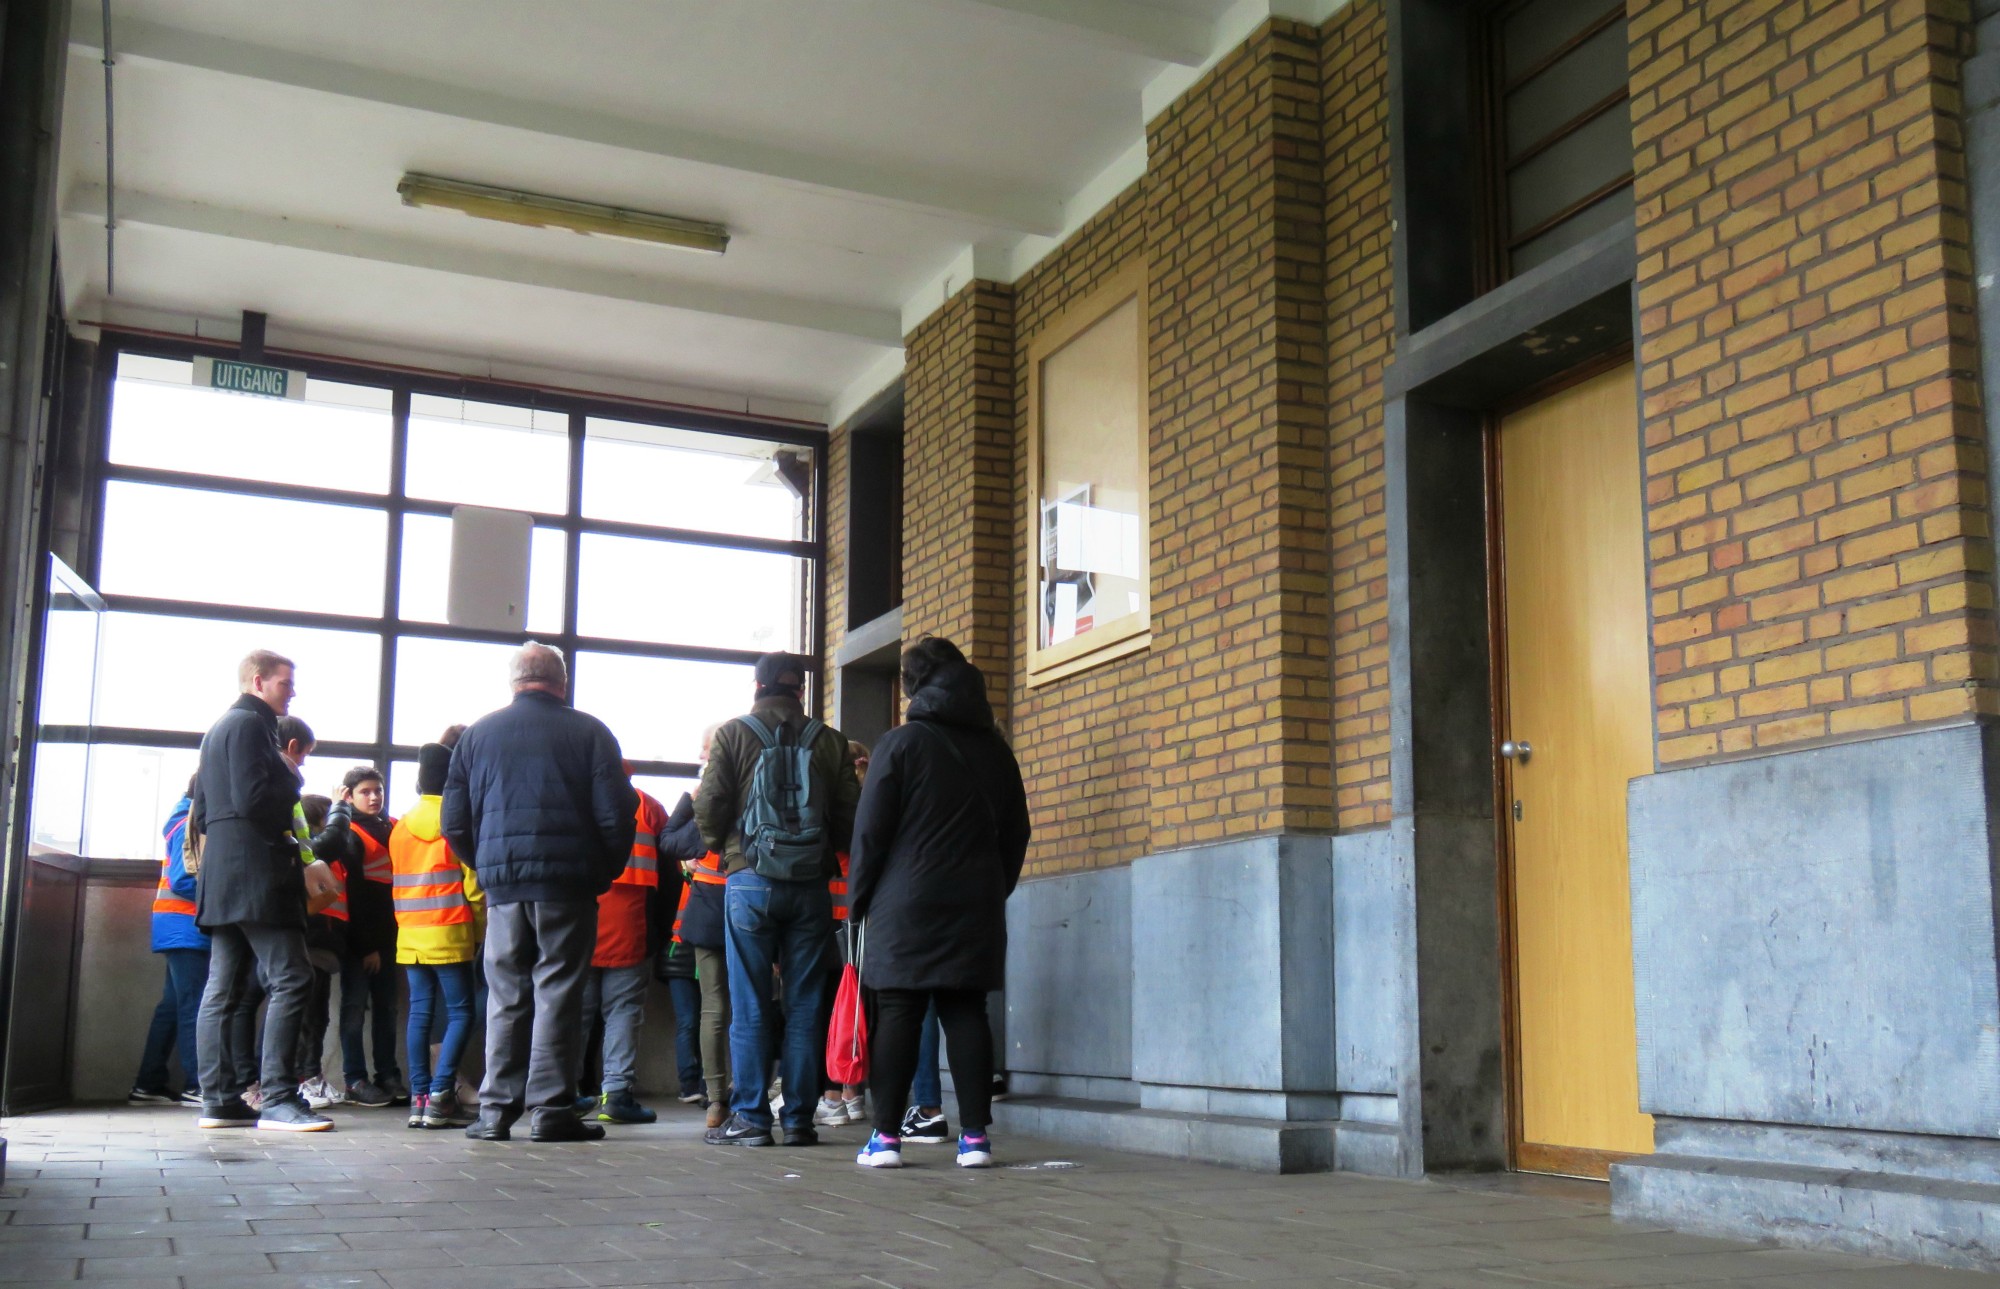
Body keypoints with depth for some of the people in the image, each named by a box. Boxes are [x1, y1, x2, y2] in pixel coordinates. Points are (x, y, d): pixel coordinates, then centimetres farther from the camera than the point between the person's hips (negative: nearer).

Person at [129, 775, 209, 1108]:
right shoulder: (190, 826, -11)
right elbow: (183, 882, -18)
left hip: (186, 929, 9)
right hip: (186, 928, -9)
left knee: (172, 1005, 9)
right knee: (193, 1005, -10)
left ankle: (148, 1085, 12)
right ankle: (197, 1086, -10)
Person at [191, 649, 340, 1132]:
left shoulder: (219, 728, 24)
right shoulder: (250, 724, -7)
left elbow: (201, 812, 24)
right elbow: (252, 799, -19)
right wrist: (292, 784, 0)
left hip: (222, 875, 11)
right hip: (255, 872, -11)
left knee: (223, 987, 8)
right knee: (291, 979, -12)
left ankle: (218, 1101, 9)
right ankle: (278, 1098, -15)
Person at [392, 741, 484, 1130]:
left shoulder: (400, 827, 10)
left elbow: (399, 884, 13)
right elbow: (473, 884, -5)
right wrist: (479, 931, 2)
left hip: (409, 937, 5)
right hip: (450, 936, -5)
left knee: (420, 1013, 7)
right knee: (460, 1013, -1)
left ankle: (419, 1097, 4)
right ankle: (440, 1095, -11)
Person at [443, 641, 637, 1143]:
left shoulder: (477, 734, 9)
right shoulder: (589, 732, 1)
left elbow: (455, 823, 9)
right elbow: (616, 815, -4)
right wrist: (605, 872, 9)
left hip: (502, 883, 3)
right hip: (567, 884, -2)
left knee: (505, 994, 9)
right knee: (558, 993, 1)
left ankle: (496, 1109, 9)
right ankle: (551, 1108, 1)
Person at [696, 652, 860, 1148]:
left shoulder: (734, 735, 0)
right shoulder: (830, 741, 4)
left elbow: (709, 806, -4)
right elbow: (851, 814, 2)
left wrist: (723, 849, 15)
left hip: (750, 884, -1)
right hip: (811, 888, 2)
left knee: (749, 1009, 3)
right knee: (803, 1007, 7)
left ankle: (750, 1118, 4)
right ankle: (799, 1119, 9)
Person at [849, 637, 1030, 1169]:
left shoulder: (901, 743, -4)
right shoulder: (995, 750, 11)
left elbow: (871, 829, -5)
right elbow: (1016, 832, 15)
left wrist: (860, 897, 4)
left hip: (906, 902, -4)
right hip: (977, 903, 4)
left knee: (897, 1013, 0)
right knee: (966, 1013, 5)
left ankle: (887, 1136, 0)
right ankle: (975, 1136, 2)